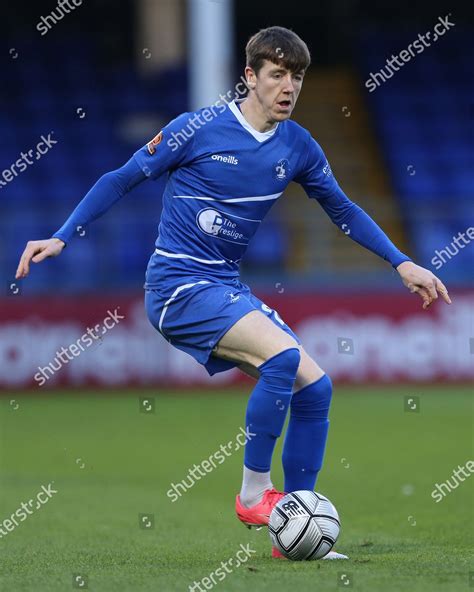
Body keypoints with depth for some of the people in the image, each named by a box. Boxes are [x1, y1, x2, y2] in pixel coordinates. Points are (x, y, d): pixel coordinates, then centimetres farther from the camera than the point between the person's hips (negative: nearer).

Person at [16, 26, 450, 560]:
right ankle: (254, 493, -14)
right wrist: (61, 237, -8)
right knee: (284, 354, -27)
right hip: (177, 285, -7)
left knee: (314, 386, -5)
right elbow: (122, 180, -2)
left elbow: (342, 210, 20)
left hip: (227, 288, 7)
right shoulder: (199, 129, -10)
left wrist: (401, 264, 15)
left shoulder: (298, 148, 5)